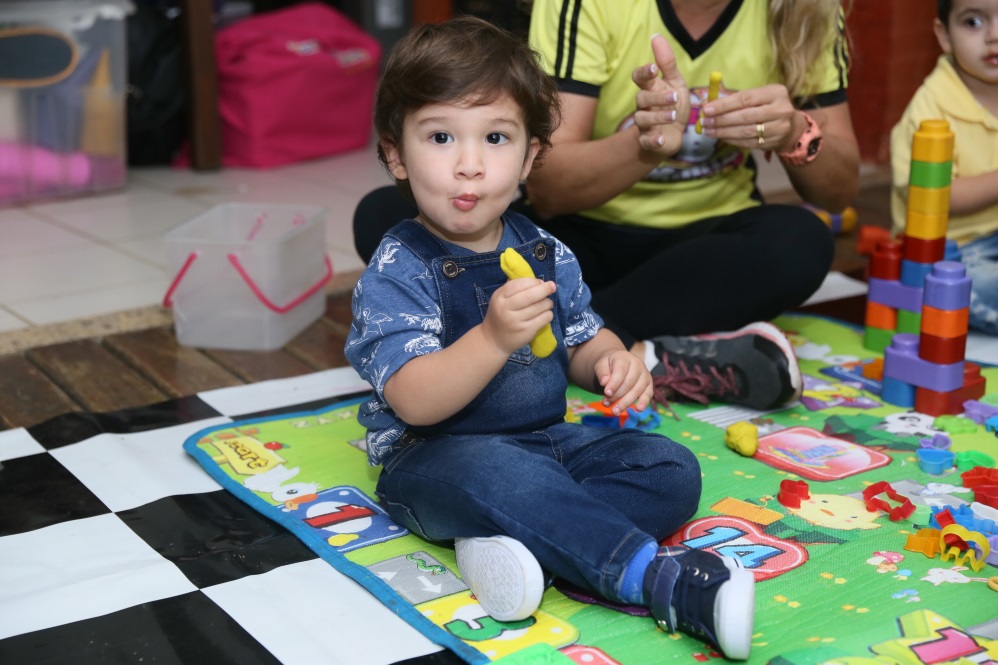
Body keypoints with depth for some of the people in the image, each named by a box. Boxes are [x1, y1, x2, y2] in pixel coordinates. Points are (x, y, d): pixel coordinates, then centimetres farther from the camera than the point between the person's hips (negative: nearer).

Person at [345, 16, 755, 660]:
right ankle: (659, 578, -37)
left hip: (548, 438, 7)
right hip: (436, 459, -6)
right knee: (502, 472, -39)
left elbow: (581, 340, 17)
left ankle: (524, 543, -29)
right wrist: (493, 338, -39)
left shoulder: (546, 253, 5)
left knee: (673, 468, -10)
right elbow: (413, 401, -24)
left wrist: (614, 361, -8)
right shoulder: (397, 271, -14)